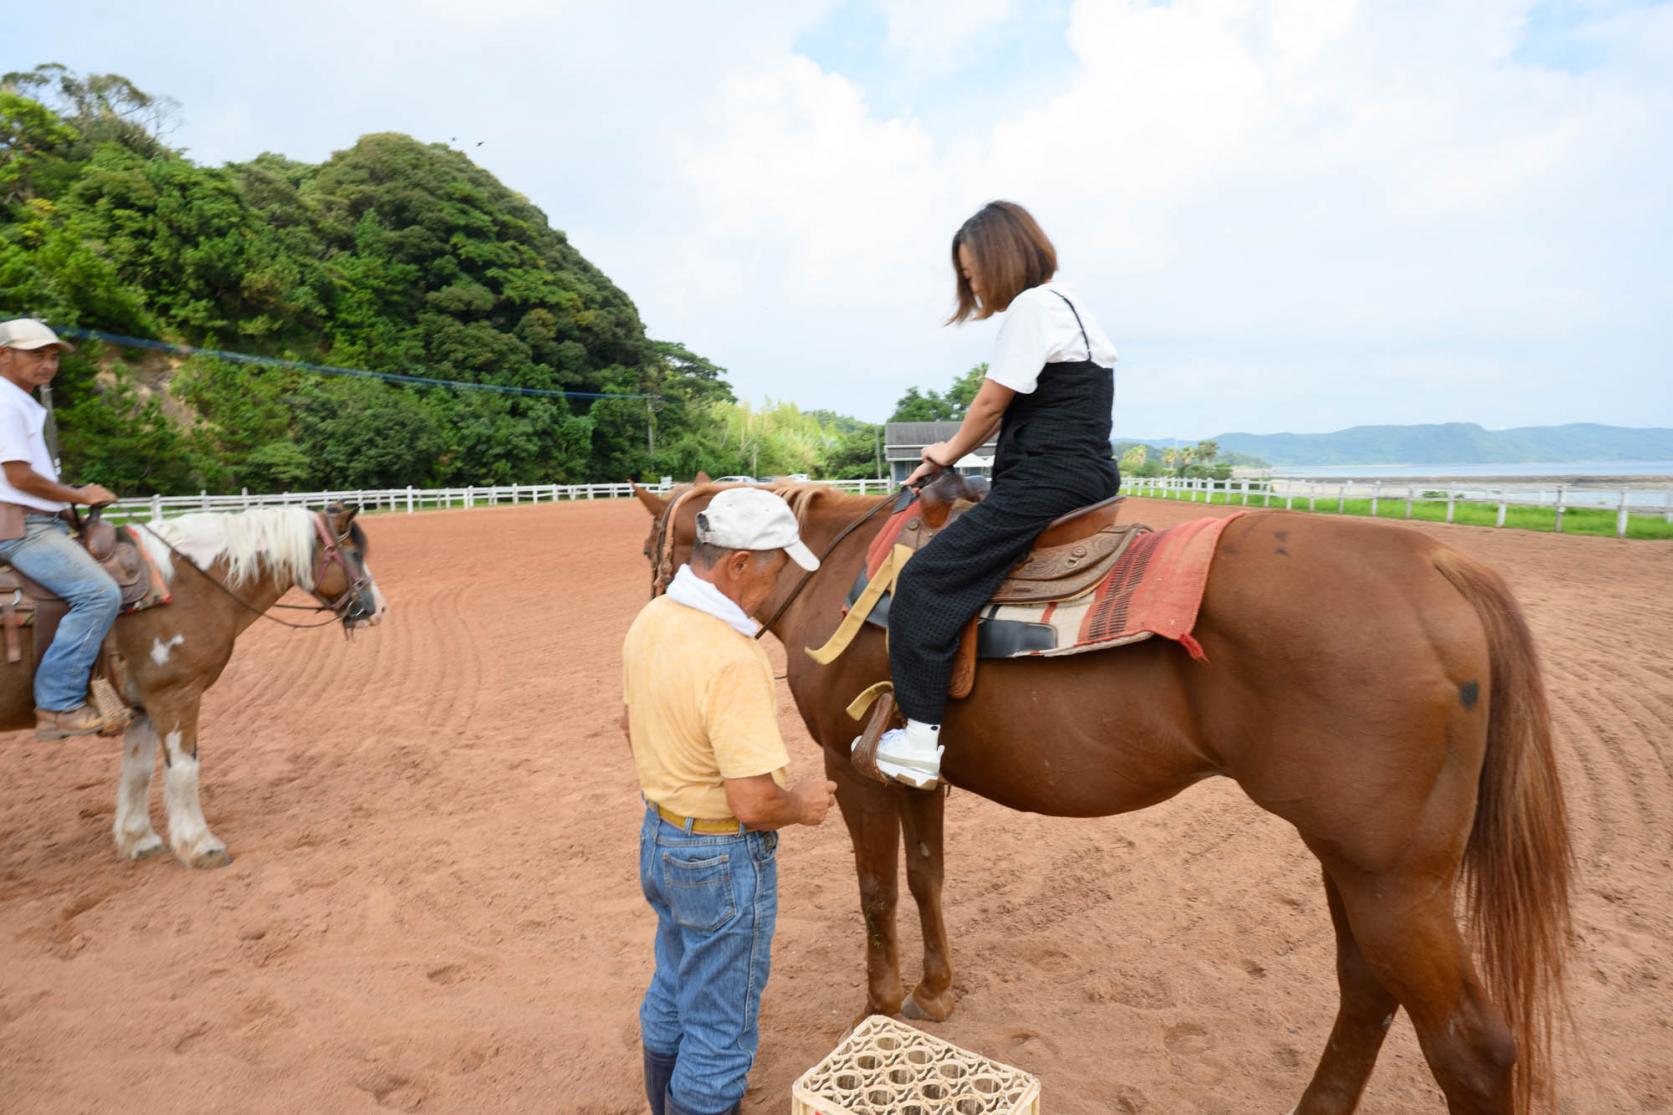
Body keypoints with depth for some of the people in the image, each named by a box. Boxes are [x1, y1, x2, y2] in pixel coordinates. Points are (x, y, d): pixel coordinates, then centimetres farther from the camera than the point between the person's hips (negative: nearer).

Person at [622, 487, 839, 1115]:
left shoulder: (650, 620, -3)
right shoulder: (733, 658, -32)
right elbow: (753, 803, -31)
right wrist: (804, 805, -11)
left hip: (658, 834, 9)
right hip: (723, 858, -9)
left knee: (672, 992, 30)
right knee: (721, 1027, 13)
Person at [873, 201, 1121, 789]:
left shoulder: (1031, 305, -10)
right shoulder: (1068, 304, 22)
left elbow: (991, 402, -8)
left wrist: (950, 451, 10)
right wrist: (957, 453, 16)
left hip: (1045, 483, -11)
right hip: (1086, 474, 11)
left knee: (927, 579, -14)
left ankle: (920, 741, -14)